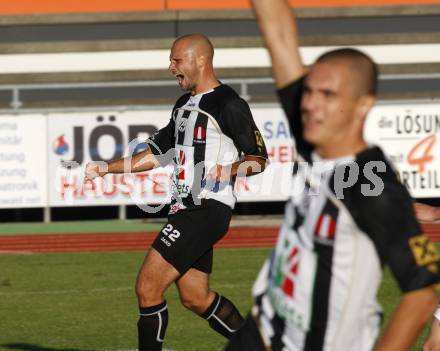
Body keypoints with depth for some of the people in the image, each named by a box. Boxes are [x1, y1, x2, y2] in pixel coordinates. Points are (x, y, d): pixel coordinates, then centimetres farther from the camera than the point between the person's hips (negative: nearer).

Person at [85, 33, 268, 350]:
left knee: (148, 287, -13)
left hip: (208, 208, -9)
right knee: (196, 298, 11)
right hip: (185, 209, 9)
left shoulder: (229, 105, -9)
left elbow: (259, 158, -9)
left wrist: (232, 169, -29)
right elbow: (158, 153, 26)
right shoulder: (184, 105, 19)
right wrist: (107, 168, 21)